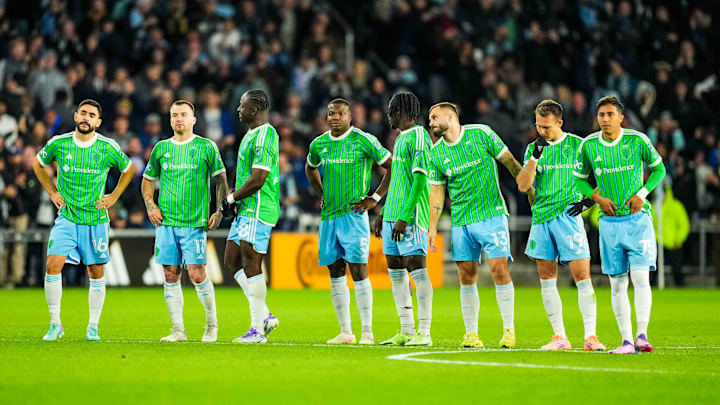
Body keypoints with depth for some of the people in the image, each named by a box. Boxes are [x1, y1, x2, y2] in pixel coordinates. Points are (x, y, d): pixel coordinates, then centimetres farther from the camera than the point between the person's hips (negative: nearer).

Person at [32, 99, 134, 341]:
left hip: (96, 220, 0)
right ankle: (55, 324, -4)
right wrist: (52, 192, 7)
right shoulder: (59, 144, -4)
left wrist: (114, 197, 5)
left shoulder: (108, 147, -6)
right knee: (53, 265, -15)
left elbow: (129, 169, 12)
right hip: (66, 218, 0)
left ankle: (93, 328, 17)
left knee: (96, 273, 4)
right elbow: (38, 164, 15)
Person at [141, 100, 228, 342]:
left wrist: (219, 211, -6)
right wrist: (150, 206, 7)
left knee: (196, 274, -11)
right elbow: (148, 180, 22)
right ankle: (178, 330, 8)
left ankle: (211, 322, 9)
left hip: (195, 222, -4)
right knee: (171, 275, 2)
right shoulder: (161, 148, 11)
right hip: (166, 222, 4)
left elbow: (221, 180, 4)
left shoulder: (206, 147, 2)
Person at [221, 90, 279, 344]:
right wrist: (234, 200, 12)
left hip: (257, 211, -11)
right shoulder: (251, 134, 18)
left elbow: (257, 180, -21)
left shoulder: (265, 135, -15)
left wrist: (232, 197, -9)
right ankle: (265, 316, 12)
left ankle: (257, 330, -5)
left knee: (251, 266, -9)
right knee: (232, 261, 10)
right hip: (245, 210, 11)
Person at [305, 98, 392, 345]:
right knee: (335, 273, 6)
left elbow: (393, 166, -3)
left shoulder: (363, 141, -6)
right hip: (329, 215, 6)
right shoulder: (319, 144, 9)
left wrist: (375, 198, -5)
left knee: (358, 269, -11)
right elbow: (310, 168, 31)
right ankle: (345, 332, 12)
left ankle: (367, 332, -7)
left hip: (354, 215, -5)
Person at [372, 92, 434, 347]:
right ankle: (406, 332, 12)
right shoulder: (400, 138, 20)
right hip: (393, 215, 10)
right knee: (395, 272, 8)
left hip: (410, 217, -10)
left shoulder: (418, 136, -10)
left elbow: (420, 179, -17)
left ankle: (424, 333, -10)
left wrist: (404, 217, -21)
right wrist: (383, 214, 24)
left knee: (417, 269, -10)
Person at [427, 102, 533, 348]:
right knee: (467, 276, 1)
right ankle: (471, 333, 9)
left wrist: (528, 188, 7)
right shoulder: (437, 153, 7)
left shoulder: (481, 134, -3)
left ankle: (509, 330, -4)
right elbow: (436, 191, 11)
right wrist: (432, 227, 6)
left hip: (491, 215, -4)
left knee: (499, 268, -12)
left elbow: (508, 160, 4)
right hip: (461, 221, 4)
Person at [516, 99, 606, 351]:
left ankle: (591, 336, -9)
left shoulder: (577, 145, 1)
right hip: (541, 218, 4)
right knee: (547, 280, 5)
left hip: (569, 217, -4)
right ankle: (559, 337, 11)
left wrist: (589, 200, -3)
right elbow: (523, 186, 0)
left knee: (582, 277, -10)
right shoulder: (533, 149, 10)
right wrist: (535, 157, -11)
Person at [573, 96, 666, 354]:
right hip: (609, 222, 2)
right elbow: (579, 179, 14)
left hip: (637, 218, -2)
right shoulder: (588, 145, 1)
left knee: (640, 277, -13)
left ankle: (642, 336, -13)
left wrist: (641, 194, -6)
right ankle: (626, 341, 6)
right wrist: (598, 197, -3)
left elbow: (658, 169, 8)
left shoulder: (637, 140, -4)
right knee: (617, 283, 2)